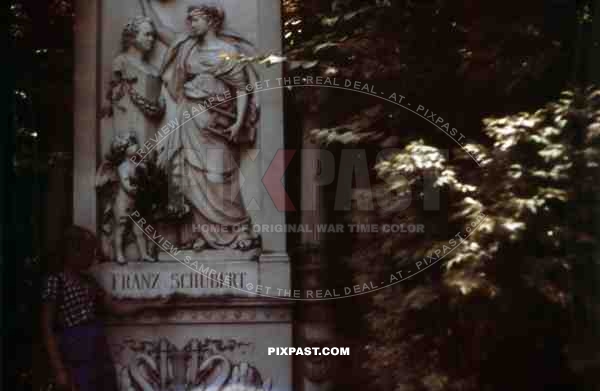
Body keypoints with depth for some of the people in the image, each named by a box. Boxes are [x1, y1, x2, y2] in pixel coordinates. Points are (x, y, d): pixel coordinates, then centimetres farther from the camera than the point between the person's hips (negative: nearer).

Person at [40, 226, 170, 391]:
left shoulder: (87, 281, 13)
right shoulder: (55, 281, -9)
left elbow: (116, 307, 19)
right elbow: (47, 329, -11)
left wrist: (152, 305, 15)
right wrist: (59, 369, -14)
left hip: (101, 355, 7)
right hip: (77, 360, -7)